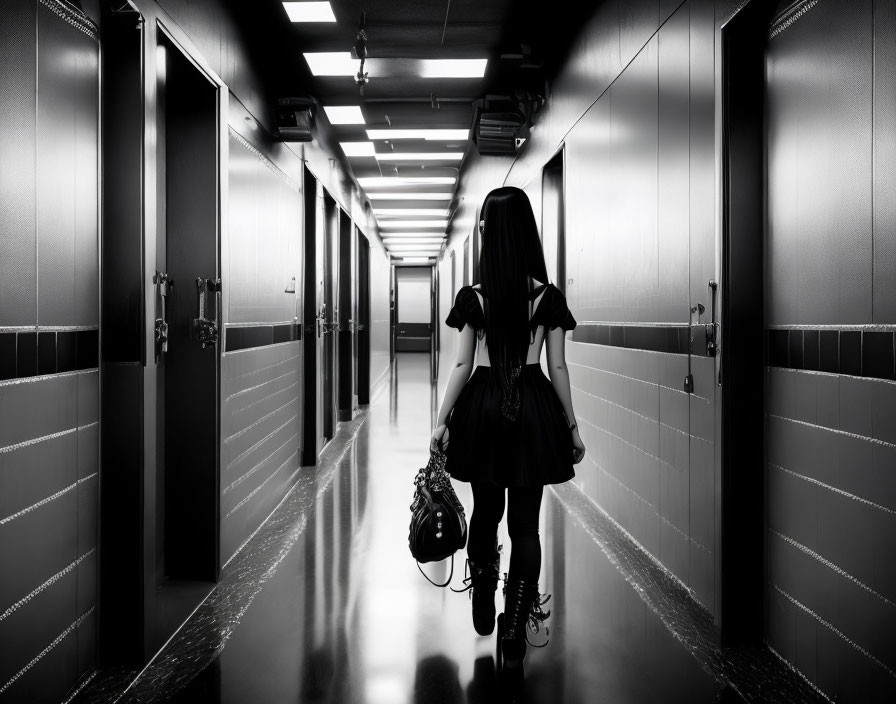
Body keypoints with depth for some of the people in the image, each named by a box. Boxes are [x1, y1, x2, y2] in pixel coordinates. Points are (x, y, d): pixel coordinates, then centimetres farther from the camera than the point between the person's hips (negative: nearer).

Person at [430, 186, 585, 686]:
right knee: (525, 523, 5)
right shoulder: (549, 297, -5)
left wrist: (442, 420, 5)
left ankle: (483, 611, 32)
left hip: (482, 409, 1)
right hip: (533, 410, -1)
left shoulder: (473, 298, -5)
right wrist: (572, 427, 7)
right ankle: (515, 637, 7)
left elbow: (463, 366, -4)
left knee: (486, 512, 19)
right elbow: (558, 368, -2)